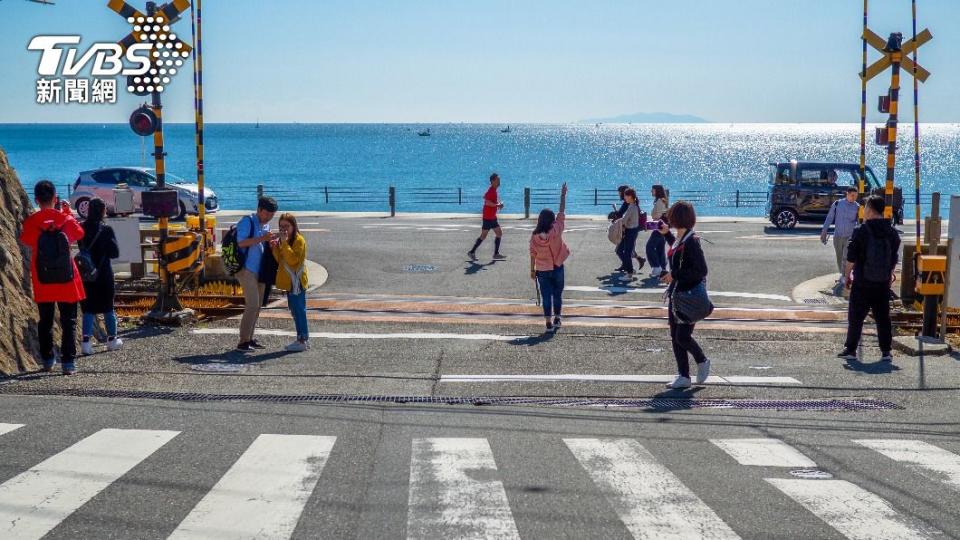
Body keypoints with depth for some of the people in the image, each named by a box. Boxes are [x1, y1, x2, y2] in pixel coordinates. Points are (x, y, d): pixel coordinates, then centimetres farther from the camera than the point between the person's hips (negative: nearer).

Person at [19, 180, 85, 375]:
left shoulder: (31, 222, -7)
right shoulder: (66, 219, -8)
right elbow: (79, 234, 11)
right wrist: (67, 212, 14)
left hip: (42, 282, 1)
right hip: (67, 280, -1)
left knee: (45, 321, 15)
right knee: (68, 322, 3)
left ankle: (48, 359, 20)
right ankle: (68, 361, -3)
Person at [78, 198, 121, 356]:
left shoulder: (82, 228, -4)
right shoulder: (106, 230, -13)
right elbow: (115, 252, -10)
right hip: (104, 274, -2)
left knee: (88, 308, 6)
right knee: (108, 307, 12)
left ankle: (86, 341, -6)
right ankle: (112, 339, 21)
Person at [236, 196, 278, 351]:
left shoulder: (266, 225, 16)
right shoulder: (247, 221, -9)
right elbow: (241, 242, -21)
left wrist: (270, 242, 2)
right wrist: (262, 238, -26)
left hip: (259, 271, 9)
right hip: (246, 269, -9)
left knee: (257, 306, 10)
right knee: (252, 305, -14)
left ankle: (249, 339, 17)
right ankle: (243, 342, -12)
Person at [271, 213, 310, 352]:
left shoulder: (299, 240, -12)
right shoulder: (283, 240, 17)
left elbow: (293, 259, -23)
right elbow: (280, 260, 16)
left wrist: (284, 243, -23)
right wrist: (275, 249, 1)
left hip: (296, 281, -9)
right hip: (289, 282, 10)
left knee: (299, 310, -8)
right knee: (295, 310, 13)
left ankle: (303, 340, -7)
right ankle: (303, 339, 19)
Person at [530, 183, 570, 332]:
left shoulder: (535, 236, -8)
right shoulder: (556, 230, -13)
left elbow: (532, 254, -3)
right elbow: (562, 212, -6)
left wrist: (532, 270, 8)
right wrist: (563, 195, 3)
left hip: (542, 270, 1)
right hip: (557, 268, -1)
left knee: (546, 296, 4)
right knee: (557, 294, 15)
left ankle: (548, 323, 2)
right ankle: (557, 319, 21)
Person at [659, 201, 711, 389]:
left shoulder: (691, 242, -19)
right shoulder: (679, 239, 8)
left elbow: (701, 271, -23)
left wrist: (675, 275, -20)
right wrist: (666, 234, 31)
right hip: (676, 294, 9)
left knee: (682, 337, -7)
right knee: (675, 337, 8)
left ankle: (702, 361, 21)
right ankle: (683, 377, 15)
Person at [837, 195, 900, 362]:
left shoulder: (861, 231, -12)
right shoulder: (892, 232, 3)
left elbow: (851, 259, -10)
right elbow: (894, 259, 12)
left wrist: (847, 275, 2)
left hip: (862, 283, -4)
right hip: (883, 284, 4)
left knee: (855, 317, 4)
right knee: (883, 318, 9)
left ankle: (851, 349, 6)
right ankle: (886, 351, 9)